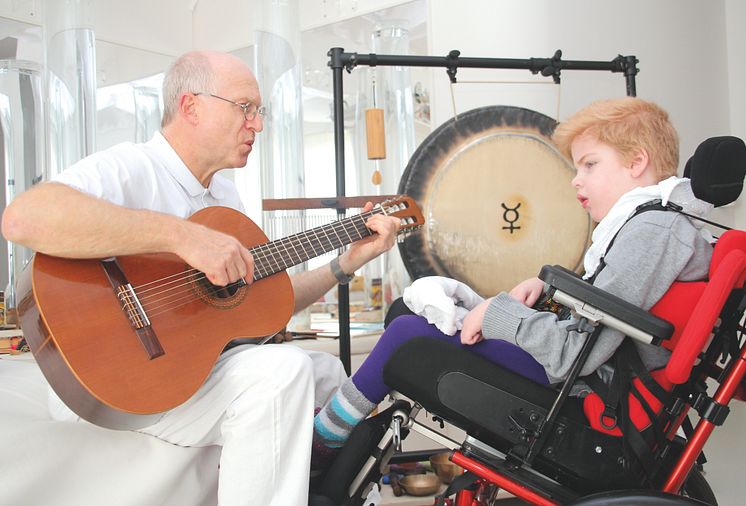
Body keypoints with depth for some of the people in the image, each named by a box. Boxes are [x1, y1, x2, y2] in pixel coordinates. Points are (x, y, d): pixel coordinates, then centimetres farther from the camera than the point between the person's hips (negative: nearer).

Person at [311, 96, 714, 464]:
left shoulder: (649, 230, -20)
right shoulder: (652, 220, 12)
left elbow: (579, 352, -28)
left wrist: (499, 313, -18)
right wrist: (548, 282, 7)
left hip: (588, 384, -11)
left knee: (408, 331, -12)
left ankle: (324, 438, 6)